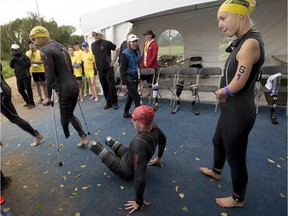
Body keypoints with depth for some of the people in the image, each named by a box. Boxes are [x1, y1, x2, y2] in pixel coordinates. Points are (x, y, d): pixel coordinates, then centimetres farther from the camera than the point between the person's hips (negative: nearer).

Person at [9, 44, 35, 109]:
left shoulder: (24, 56, -7)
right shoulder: (14, 58, 13)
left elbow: (28, 64, -19)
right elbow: (12, 66, 13)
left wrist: (19, 61, -21)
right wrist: (12, 61, -6)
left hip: (26, 76, -7)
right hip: (18, 77, 7)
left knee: (28, 90, -3)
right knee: (20, 90, 13)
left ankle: (32, 103, 7)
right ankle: (27, 101, 28)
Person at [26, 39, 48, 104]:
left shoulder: (40, 52, -2)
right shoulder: (28, 52, 3)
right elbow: (28, 59, -15)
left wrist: (35, 61, -18)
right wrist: (30, 50, -12)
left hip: (41, 70, -2)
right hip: (33, 71, 2)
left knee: (43, 84, 3)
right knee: (37, 84, 9)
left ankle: (46, 97, 13)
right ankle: (40, 98, 18)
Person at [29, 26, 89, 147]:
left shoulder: (45, 49, -9)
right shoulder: (61, 47, 16)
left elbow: (50, 74, -14)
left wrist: (49, 94, -7)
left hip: (65, 89, -8)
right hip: (74, 85, 9)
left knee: (64, 121, 7)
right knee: (70, 115, 21)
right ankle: (83, 137, 25)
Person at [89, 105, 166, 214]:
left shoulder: (140, 142, -45)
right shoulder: (154, 128, -20)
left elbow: (140, 175, -46)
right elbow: (163, 139, 2)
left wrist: (139, 202, -31)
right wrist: (158, 158, 17)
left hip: (127, 170, -7)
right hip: (129, 156, 7)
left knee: (93, 144, 0)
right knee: (109, 139, 27)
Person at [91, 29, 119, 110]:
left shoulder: (107, 43, -6)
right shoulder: (93, 45, 9)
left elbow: (117, 50, 0)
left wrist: (114, 60, -5)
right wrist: (96, 65, 15)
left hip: (108, 69, -5)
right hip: (100, 70, 5)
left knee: (111, 86, -3)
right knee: (104, 87, 8)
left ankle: (114, 103, 9)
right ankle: (108, 103, 18)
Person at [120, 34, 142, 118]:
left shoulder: (137, 52, 9)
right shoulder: (125, 53, -13)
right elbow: (122, 69, -14)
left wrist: (139, 78, 15)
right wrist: (124, 83, -17)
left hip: (136, 79, 7)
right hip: (129, 79, -7)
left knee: (130, 96, 16)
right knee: (136, 97, -7)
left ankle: (126, 113, 31)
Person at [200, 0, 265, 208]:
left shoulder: (251, 43, -22)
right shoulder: (243, 41, 9)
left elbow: (236, 84, -23)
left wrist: (221, 91, -4)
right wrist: (224, 92, -5)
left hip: (239, 111, -10)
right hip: (231, 108, 10)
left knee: (236, 157, 9)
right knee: (218, 142, 29)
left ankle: (238, 199, 35)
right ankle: (216, 171, 56)